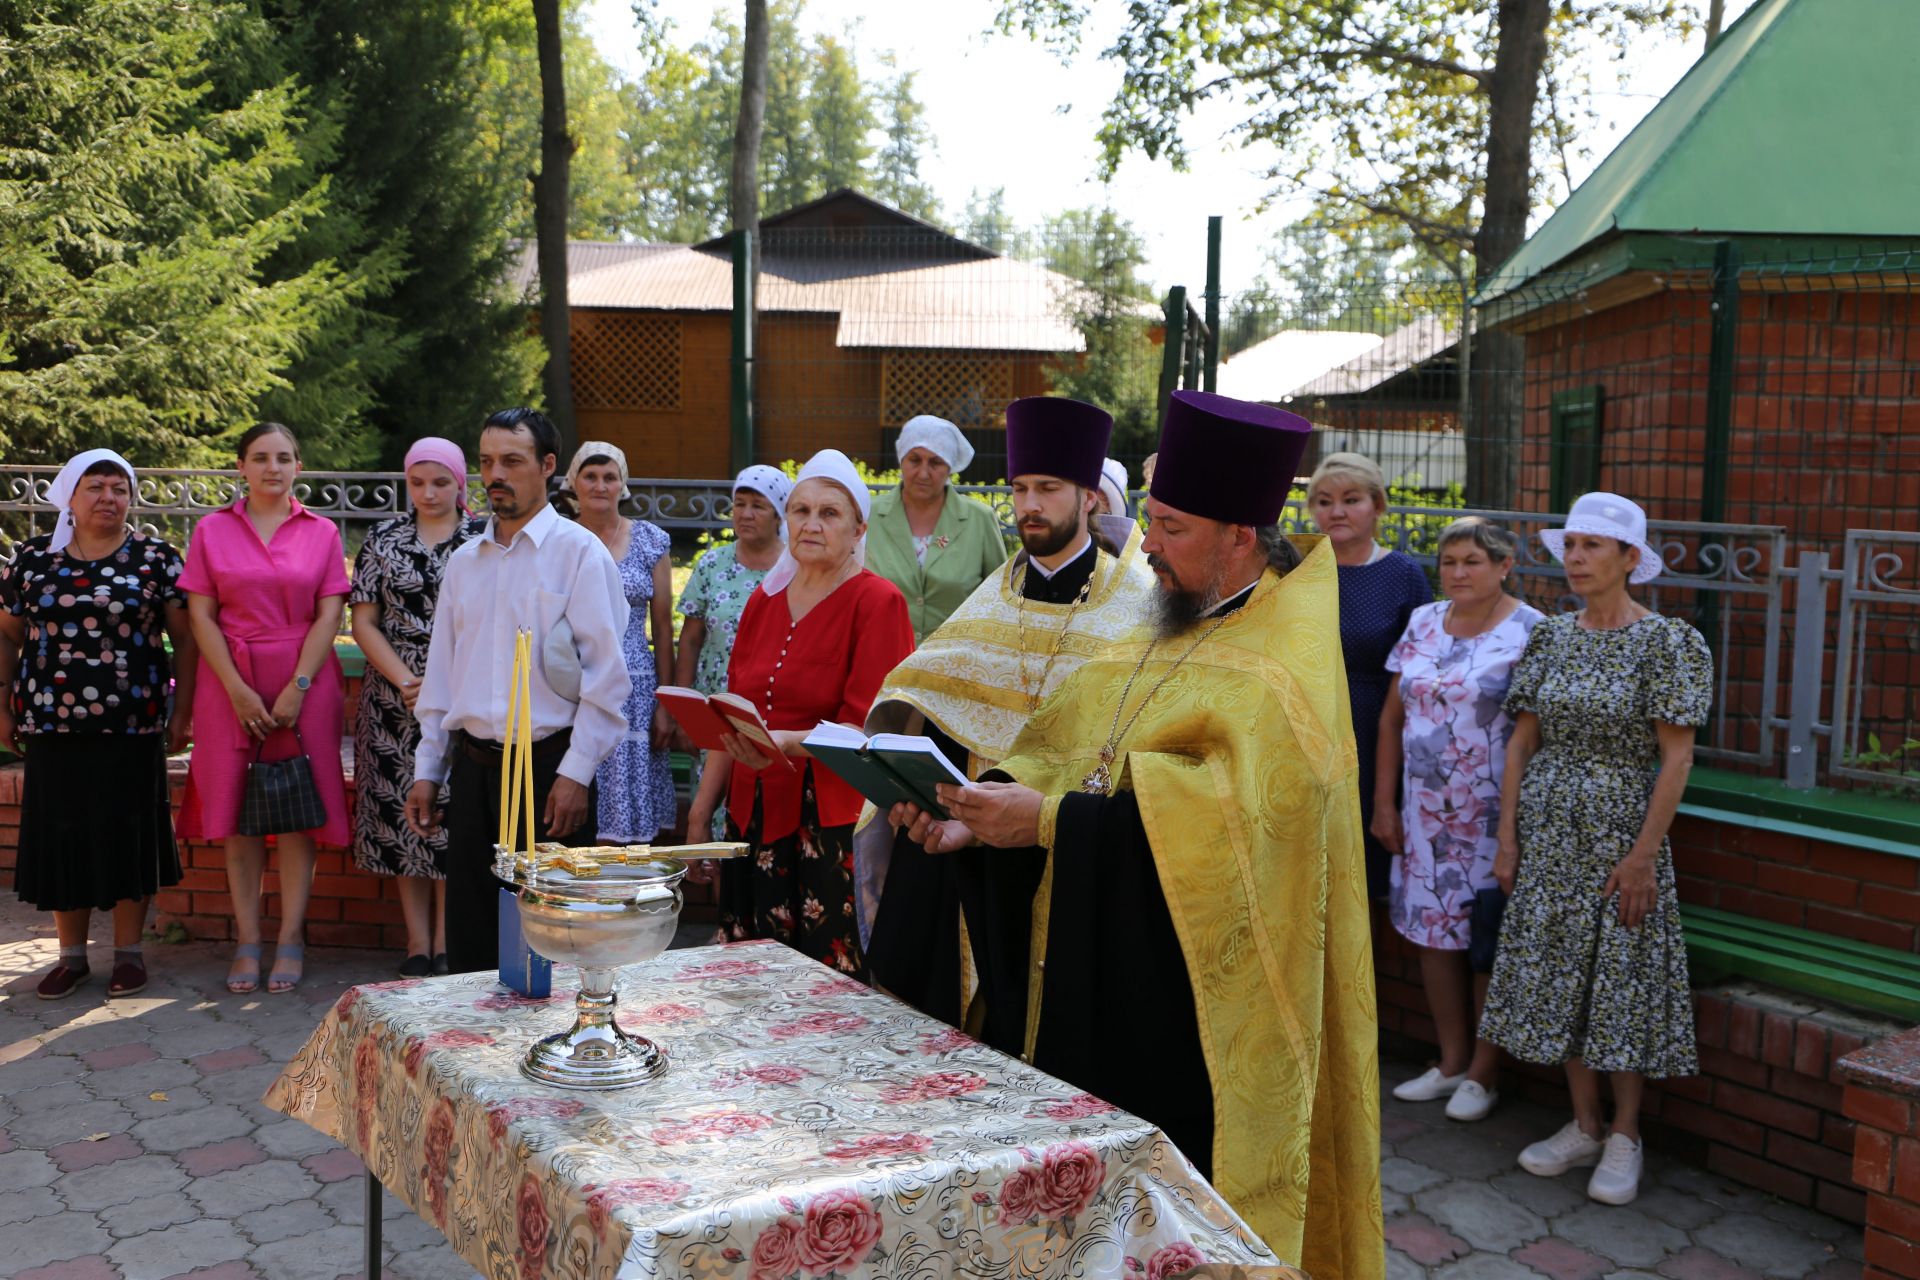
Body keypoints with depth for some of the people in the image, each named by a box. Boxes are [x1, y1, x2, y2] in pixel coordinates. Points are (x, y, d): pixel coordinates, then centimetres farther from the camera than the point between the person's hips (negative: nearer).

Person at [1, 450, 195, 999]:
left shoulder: (157, 558, 1)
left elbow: (185, 639, 1)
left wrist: (181, 712, -4)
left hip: (133, 728, -2)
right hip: (53, 727, 2)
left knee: (129, 834, 4)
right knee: (61, 836, 7)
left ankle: (128, 950, 17)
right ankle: (71, 954, 20)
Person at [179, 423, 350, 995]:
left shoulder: (321, 532, 6)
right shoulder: (212, 529, 7)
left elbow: (329, 615, 0)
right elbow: (200, 615, 1)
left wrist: (297, 687, -11)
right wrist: (238, 690, -9)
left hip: (305, 682, 0)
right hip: (230, 683, 1)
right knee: (239, 812, 2)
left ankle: (291, 939, 6)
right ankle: (247, 940, 8)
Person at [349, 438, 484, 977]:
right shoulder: (383, 541, 8)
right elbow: (364, 621, 5)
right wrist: (405, 682, -8)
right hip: (397, 699, 2)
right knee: (404, 811, 3)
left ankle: (447, 942, 8)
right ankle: (417, 941, 12)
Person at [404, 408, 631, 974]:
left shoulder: (579, 552, -4)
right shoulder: (464, 561, 13)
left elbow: (606, 676, -9)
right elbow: (441, 672, 17)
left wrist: (575, 774, -15)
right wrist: (428, 770, 13)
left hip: (549, 765, -5)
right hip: (473, 767, 5)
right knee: (470, 936, 9)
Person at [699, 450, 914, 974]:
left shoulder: (878, 602, -7)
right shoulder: (765, 599, 12)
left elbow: (867, 728, -13)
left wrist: (788, 744, -29)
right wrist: (704, 805, 12)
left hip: (832, 822, -6)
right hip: (754, 811, 6)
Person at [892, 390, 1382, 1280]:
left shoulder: (1281, 671, -15)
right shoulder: (1167, 635, 12)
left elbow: (1240, 815, -29)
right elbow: (1065, 752, 10)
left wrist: (1053, 821, -29)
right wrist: (985, 813, -9)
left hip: (1189, 999, -8)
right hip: (1096, 976, 8)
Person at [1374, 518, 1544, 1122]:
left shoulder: (1529, 633, -8)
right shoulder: (1423, 624, 8)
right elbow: (1393, 717, 10)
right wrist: (1384, 801, 7)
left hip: (1494, 817, -5)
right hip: (1426, 814, 5)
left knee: (1488, 941, 3)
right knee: (1434, 932, 10)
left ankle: (1483, 1072, 18)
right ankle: (1452, 1060, 25)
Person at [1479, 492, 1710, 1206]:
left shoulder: (1667, 643, -9)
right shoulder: (1550, 638, 5)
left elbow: (1676, 757, -12)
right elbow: (1521, 744, 7)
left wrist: (1643, 856, -16)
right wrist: (1508, 839, 2)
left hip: (1621, 835, -5)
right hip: (1548, 836, 5)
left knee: (1619, 982, 1)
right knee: (1559, 978, 10)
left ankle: (1625, 1136, 18)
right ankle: (1583, 1127, 24)